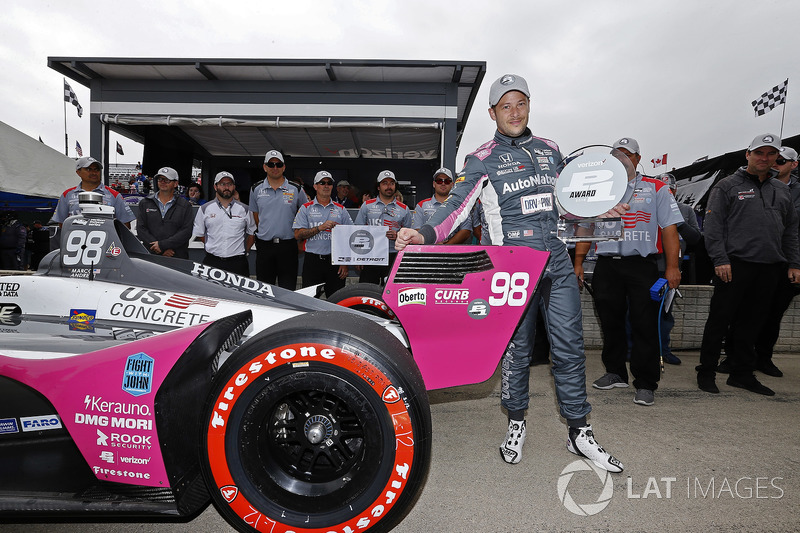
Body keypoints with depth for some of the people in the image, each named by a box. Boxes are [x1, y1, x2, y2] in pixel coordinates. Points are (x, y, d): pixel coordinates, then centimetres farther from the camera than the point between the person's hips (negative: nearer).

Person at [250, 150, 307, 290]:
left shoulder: (296, 189, 3)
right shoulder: (256, 189, 7)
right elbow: (255, 216, 17)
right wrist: (267, 231, 9)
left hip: (288, 245, -1)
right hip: (264, 245, 2)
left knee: (288, 289, 1)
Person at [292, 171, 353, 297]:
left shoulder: (341, 209, 11)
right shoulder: (306, 208, 7)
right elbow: (298, 235, -2)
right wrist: (320, 227, -14)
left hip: (335, 261, 1)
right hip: (312, 261, -1)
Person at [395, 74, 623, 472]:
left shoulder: (549, 150, 16)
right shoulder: (482, 159, 1)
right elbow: (456, 206, -11)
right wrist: (424, 235, -27)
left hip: (558, 264, 4)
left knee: (570, 347, 6)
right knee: (517, 349, 5)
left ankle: (579, 432, 21)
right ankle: (516, 425, 27)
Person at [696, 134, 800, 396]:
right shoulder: (727, 186, 1)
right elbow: (713, 226, -6)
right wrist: (720, 260, -14)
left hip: (770, 267, 5)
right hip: (735, 264, -5)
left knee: (751, 323, 10)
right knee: (720, 320, -2)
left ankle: (742, 373, 20)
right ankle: (706, 372, 7)